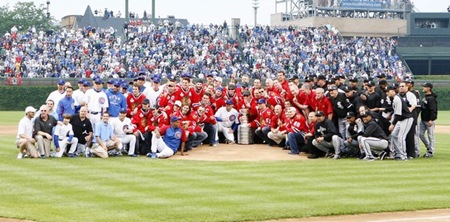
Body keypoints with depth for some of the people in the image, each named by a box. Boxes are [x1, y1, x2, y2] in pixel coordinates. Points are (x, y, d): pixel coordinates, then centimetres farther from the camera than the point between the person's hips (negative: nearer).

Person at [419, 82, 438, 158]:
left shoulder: (431, 98, -16)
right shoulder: (424, 97, 13)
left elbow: (433, 110, -21)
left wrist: (431, 120, -25)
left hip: (429, 120, -10)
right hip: (423, 120, 10)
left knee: (430, 136, -2)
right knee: (421, 134, 11)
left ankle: (430, 152, 5)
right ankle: (429, 148, 24)